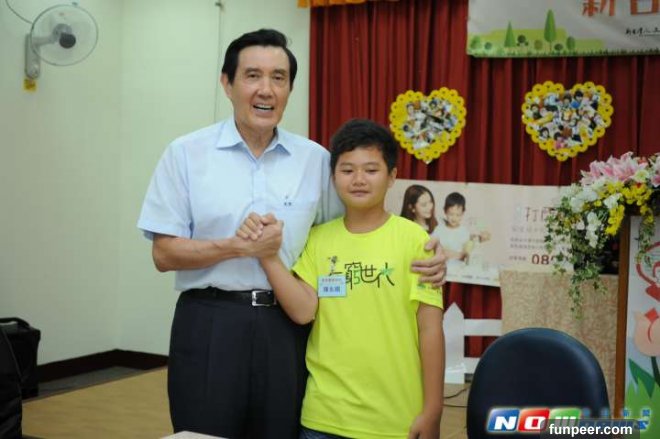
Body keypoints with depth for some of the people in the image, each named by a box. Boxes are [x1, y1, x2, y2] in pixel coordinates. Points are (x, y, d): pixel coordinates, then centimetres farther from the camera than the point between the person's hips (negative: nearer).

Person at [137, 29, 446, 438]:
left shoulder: (316, 159, 5)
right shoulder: (186, 154, -1)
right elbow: (164, 253, -3)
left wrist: (420, 258, -4)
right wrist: (238, 247, -17)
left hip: (287, 326, 2)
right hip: (211, 324, -2)